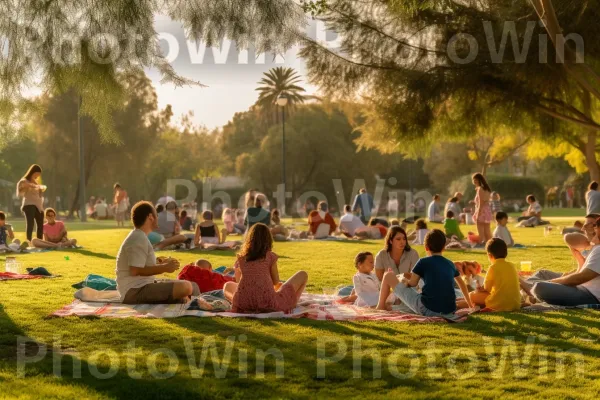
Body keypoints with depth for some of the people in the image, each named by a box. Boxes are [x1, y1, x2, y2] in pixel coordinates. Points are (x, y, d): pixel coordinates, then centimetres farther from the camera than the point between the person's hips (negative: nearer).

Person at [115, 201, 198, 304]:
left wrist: (159, 263, 16)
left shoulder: (138, 237, 16)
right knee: (186, 287, -28)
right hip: (135, 292, -11)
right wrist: (164, 268, -18)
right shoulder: (139, 239, -15)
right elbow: (135, 271, -25)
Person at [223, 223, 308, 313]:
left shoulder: (240, 258, 12)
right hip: (268, 304, -2)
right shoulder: (270, 256, 4)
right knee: (303, 275, 15)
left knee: (227, 286, 38)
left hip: (243, 304, 2)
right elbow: (276, 282, 12)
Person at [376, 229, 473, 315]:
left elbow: (412, 283, 5)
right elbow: (462, 284, 34)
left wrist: (405, 280, 30)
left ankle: (380, 307, 27)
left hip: (426, 309, -5)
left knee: (389, 275, 8)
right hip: (448, 313, 5)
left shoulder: (423, 262, 2)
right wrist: (469, 304, 50)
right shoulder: (450, 264, 19)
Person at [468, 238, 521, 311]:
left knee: (471, 295, 4)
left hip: (499, 305, -6)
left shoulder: (493, 267, -9)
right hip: (516, 304, 6)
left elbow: (487, 288, -7)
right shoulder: (512, 266, 8)